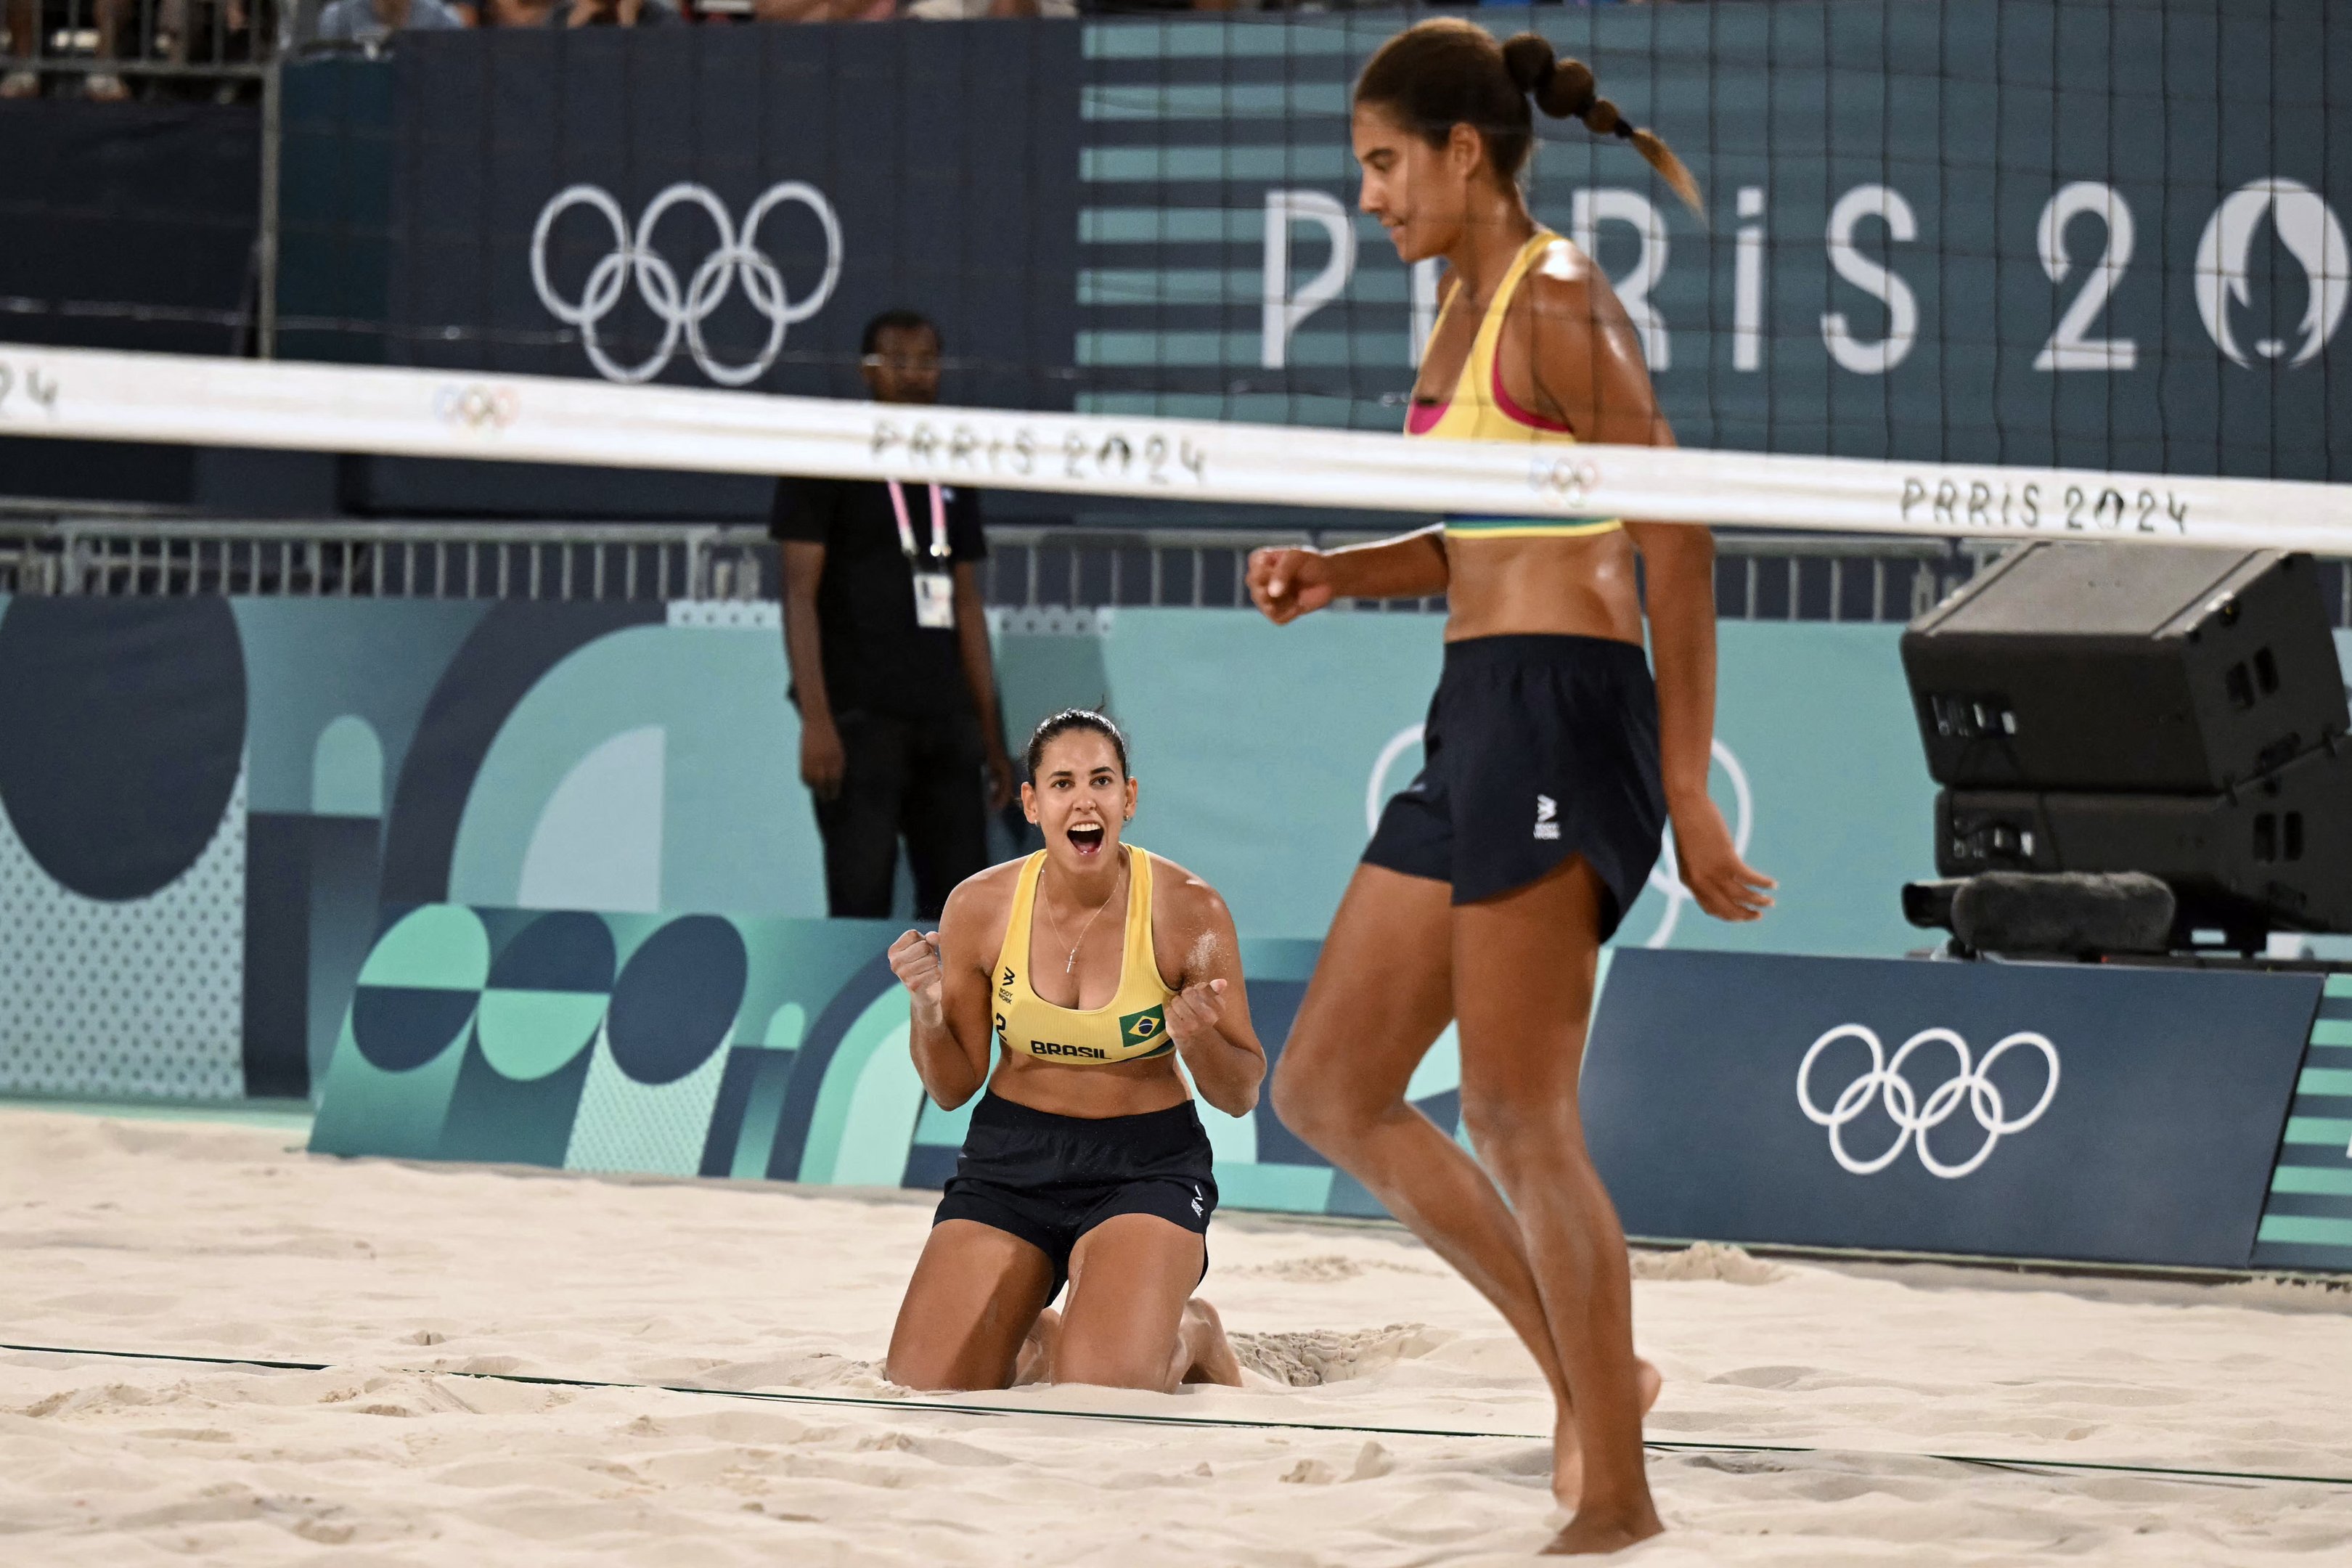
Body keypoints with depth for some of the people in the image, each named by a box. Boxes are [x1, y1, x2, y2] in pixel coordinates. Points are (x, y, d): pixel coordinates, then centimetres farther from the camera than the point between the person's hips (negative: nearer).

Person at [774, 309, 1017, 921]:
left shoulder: (952, 477, 18)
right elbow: (800, 593, -6)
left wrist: (992, 737, 14)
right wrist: (816, 720, -16)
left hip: (946, 724, 6)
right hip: (859, 721, -6)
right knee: (860, 905, -8)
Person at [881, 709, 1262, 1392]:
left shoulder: (1189, 911, -12)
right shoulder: (979, 907, -6)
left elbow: (1240, 1097, -3)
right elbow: (953, 1088, 5)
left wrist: (1198, 1038, -24)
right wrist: (926, 1007, -15)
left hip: (1146, 1165, -3)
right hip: (1011, 1160, 3)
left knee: (1104, 1383, -26)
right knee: (922, 1381, -12)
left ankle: (1189, 1336, 12)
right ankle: (1036, 1338, 23)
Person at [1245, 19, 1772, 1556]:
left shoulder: (1560, 302, -11)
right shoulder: (1462, 307, 16)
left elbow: (1675, 540, -15)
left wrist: (1686, 785, -18)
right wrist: (1339, 573, 8)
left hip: (1563, 709, -10)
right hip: (1477, 723, 10)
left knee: (1518, 1120, -8)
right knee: (1327, 1089, 10)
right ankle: (1591, 1373, 17)